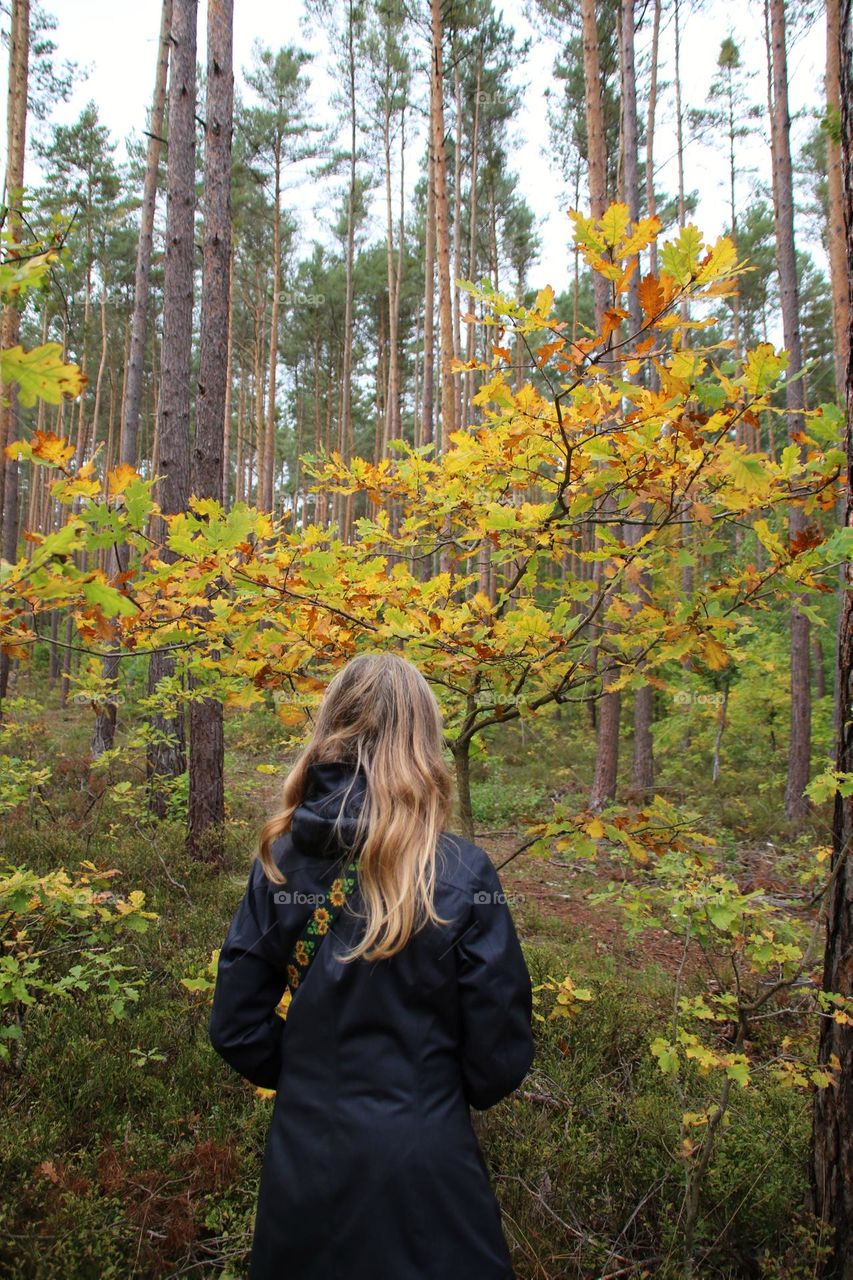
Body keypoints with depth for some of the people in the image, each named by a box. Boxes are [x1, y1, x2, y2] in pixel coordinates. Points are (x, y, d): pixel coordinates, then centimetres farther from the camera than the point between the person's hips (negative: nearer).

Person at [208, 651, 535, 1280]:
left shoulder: (280, 860, -10)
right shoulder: (463, 873, -19)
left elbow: (237, 1027, -3)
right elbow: (500, 1055, -12)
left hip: (303, 1158, 3)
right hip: (423, 1169, -3)